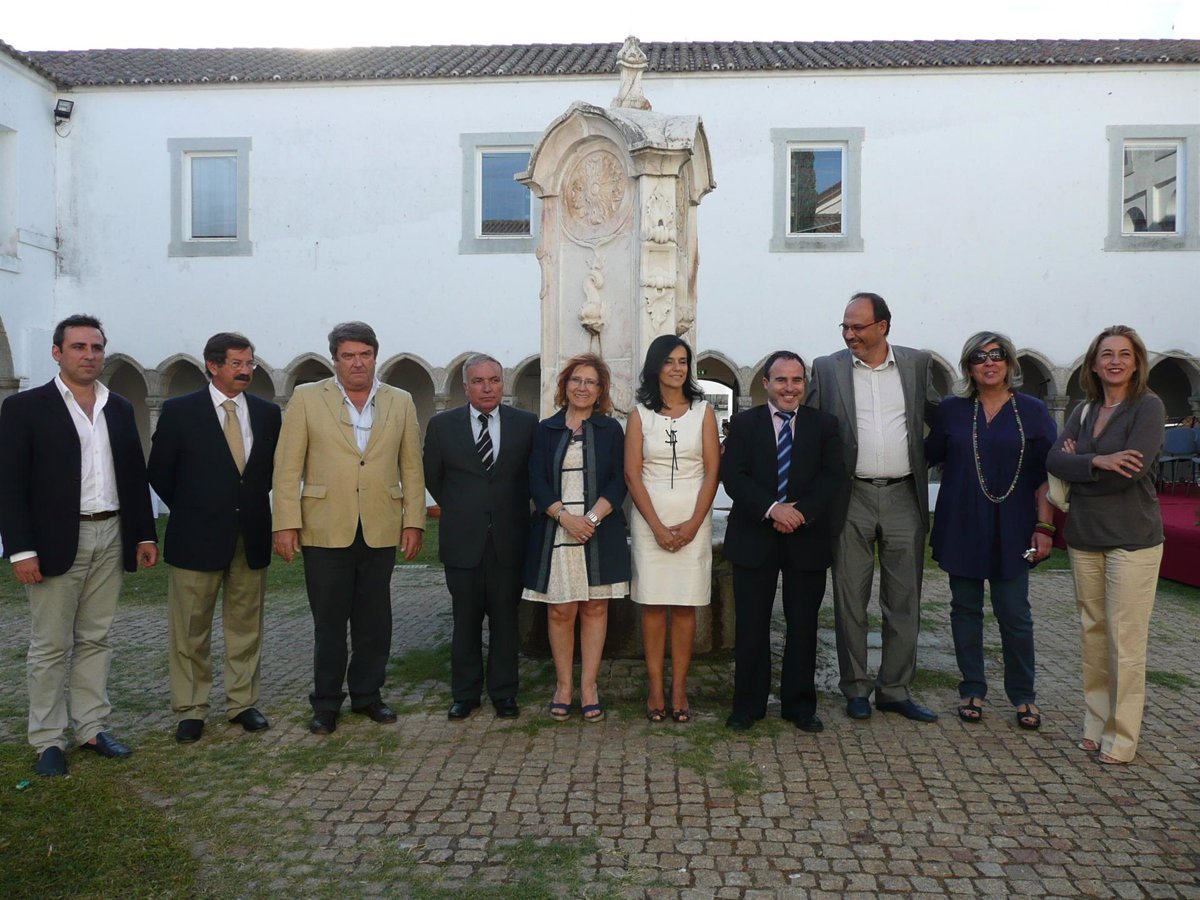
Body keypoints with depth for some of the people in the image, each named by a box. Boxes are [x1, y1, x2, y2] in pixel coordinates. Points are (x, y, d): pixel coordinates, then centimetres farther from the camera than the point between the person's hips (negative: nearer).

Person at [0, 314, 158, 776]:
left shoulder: (120, 408, 10)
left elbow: (136, 476, 13)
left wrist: (145, 534, 8)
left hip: (111, 538, 4)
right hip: (56, 543, -4)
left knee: (95, 639, 12)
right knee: (50, 646, 4)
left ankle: (92, 729, 21)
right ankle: (48, 741, 15)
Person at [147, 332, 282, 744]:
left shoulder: (267, 412, 5)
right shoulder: (180, 411, -4)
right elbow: (160, 473, 2)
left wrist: (253, 506, 9)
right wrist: (191, 511, 6)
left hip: (251, 537, 3)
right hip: (197, 539, -3)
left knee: (246, 627, 10)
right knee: (190, 630, 5)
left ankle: (243, 703, 21)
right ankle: (190, 710, 17)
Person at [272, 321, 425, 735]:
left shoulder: (401, 402, 8)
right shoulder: (307, 398, 2)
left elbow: (412, 467, 8)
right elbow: (287, 466, -1)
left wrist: (414, 521, 3)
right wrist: (286, 523, -7)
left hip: (381, 531, 2)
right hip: (325, 530, -2)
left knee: (374, 621, 11)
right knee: (329, 622, 7)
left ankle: (367, 695, 26)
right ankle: (326, 704, 21)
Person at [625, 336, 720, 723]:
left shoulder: (703, 412, 6)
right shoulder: (640, 414, 5)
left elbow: (712, 472, 2)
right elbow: (632, 475, -1)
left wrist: (692, 524, -8)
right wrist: (658, 527, -9)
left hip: (693, 519, 1)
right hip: (649, 519, 0)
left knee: (685, 606, 2)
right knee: (652, 604, 1)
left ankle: (679, 688, 10)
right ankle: (656, 689, 9)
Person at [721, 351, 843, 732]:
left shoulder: (824, 424, 7)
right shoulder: (743, 423, 4)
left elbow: (831, 476, -3)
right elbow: (732, 476, -6)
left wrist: (801, 511, -18)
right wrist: (772, 508, -20)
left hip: (807, 537, 1)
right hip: (754, 537, -1)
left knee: (803, 626, 8)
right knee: (751, 625, 5)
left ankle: (800, 705, 22)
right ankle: (748, 705, 17)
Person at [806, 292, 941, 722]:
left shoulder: (916, 363, 6)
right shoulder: (827, 368, 2)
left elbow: (939, 417, 17)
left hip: (904, 497, 2)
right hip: (852, 498, -1)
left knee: (904, 602, 8)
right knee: (850, 601, 6)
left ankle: (895, 690, 21)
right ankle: (856, 689, 20)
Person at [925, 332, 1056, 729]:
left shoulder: (1032, 411, 1)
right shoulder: (951, 410, 4)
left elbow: (1045, 473, 0)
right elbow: (928, 455, 12)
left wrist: (1044, 526, -5)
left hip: (1010, 530, -1)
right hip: (961, 527, 2)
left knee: (1014, 613, 1)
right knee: (965, 608, 8)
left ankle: (1023, 696, 19)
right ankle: (973, 691, 21)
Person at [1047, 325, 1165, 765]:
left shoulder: (1149, 407, -5)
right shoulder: (1084, 411, 12)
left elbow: (1131, 470, -18)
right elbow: (1054, 460, -1)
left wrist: (1077, 465, -5)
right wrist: (1097, 462, -18)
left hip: (1132, 539, -5)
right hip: (1084, 538, 6)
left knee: (1125, 641, -2)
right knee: (1092, 633, 11)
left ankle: (1122, 737, 8)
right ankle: (1095, 725, 22)